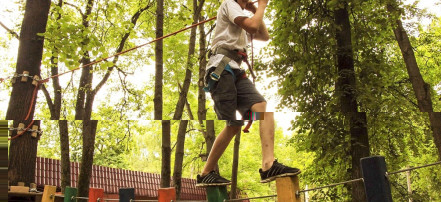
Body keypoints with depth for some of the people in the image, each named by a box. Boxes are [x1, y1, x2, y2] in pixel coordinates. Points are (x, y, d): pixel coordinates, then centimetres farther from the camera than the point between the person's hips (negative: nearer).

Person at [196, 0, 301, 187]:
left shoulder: (242, 22, 31)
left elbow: (265, 36, 28)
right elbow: (252, 26, -10)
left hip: (236, 72, 8)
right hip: (221, 68, -8)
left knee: (263, 108, -15)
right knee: (234, 125, -11)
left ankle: (269, 165, -28)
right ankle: (205, 175, 2)